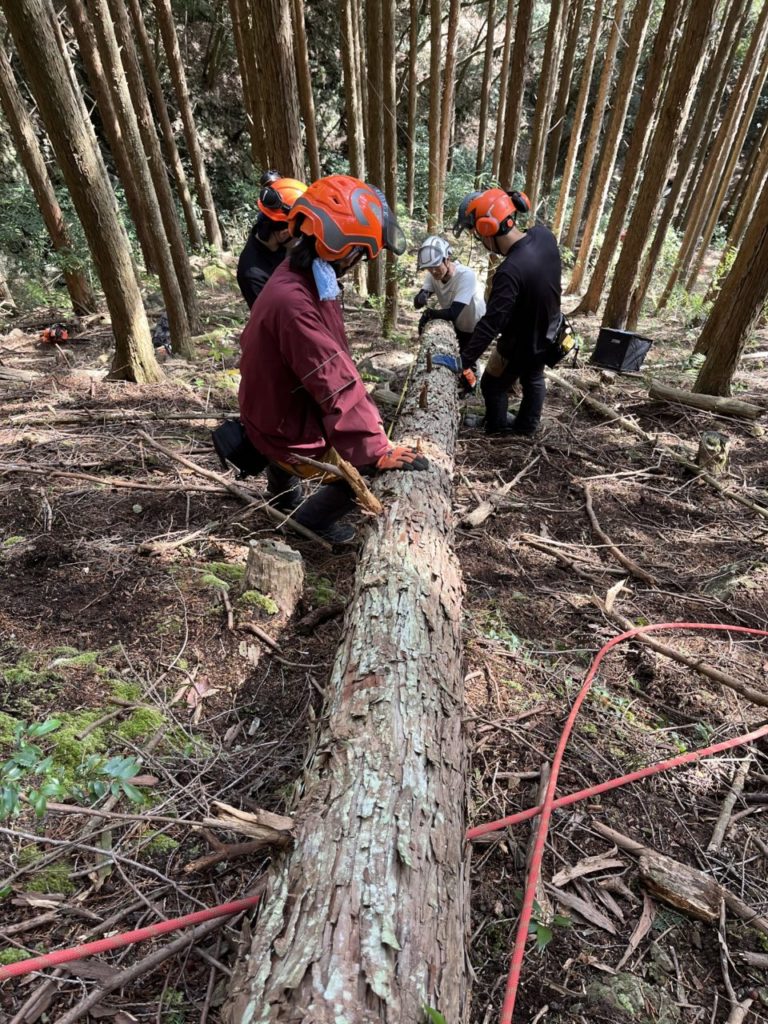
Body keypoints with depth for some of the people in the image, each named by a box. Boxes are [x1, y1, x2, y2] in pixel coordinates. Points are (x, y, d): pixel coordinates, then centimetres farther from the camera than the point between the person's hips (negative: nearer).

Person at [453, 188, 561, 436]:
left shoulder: (510, 271, -37)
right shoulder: (544, 234, -14)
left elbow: (490, 324, -37)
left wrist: (465, 361, -33)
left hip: (521, 344, -8)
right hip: (548, 332, 8)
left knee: (494, 385, 16)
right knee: (533, 378, 27)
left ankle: (497, 427, 35)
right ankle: (527, 424, 47)